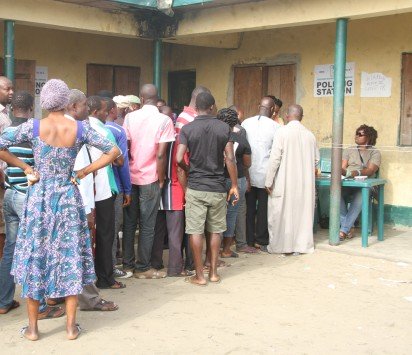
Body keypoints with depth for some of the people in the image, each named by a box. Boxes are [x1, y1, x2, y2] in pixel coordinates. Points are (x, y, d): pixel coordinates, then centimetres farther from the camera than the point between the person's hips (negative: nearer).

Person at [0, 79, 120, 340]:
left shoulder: (33, 127, -8)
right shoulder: (80, 129, -5)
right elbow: (113, 152, -2)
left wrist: (25, 167, 1)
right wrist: (83, 173, 0)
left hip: (39, 198, -1)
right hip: (68, 198, 1)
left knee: (35, 256, 9)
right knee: (70, 257, 9)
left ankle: (33, 327, 16)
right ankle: (71, 325, 15)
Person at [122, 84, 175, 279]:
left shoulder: (130, 117, 2)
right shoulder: (164, 121, -8)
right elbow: (160, 154, -14)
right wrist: (161, 179, -4)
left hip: (130, 177, 4)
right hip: (150, 179, -3)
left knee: (129, 222, 13)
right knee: (147, 225, 4)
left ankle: (128, 263, 20)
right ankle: (143, 268, 10)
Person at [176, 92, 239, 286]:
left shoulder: (187, 129, -4)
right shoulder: (224, 128, -1)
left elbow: (179, 158, -11)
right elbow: (230, 159, -6)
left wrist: (189, 170, 10)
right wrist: (234, 186, 1)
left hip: (195, 187, -1)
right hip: (218, 187, 2)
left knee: (196, 231, 4)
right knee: (215, 230, 12)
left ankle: (199, 275, 7)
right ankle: (213, 272, 19)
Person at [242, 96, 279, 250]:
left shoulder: (245, 123, -1)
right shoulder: (275, 127, -9)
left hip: (248, 173, 2)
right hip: (265, 174, -2)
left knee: (248, 207, 11)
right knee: (263, 208, 9)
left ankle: (249, 240, 17)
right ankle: (261, 240, 16)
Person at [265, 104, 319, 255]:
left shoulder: (282, 132, -10)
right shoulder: (310, 134, 3)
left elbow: (275, 158, -13)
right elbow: (316, 160, 9)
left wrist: (269, 182, -6)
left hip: (284, 182, -4)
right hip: (305, 183, 4)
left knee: (281, 214, 6)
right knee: (302, 213, 11)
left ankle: (280, 246, 12)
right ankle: (301, 245, 17)